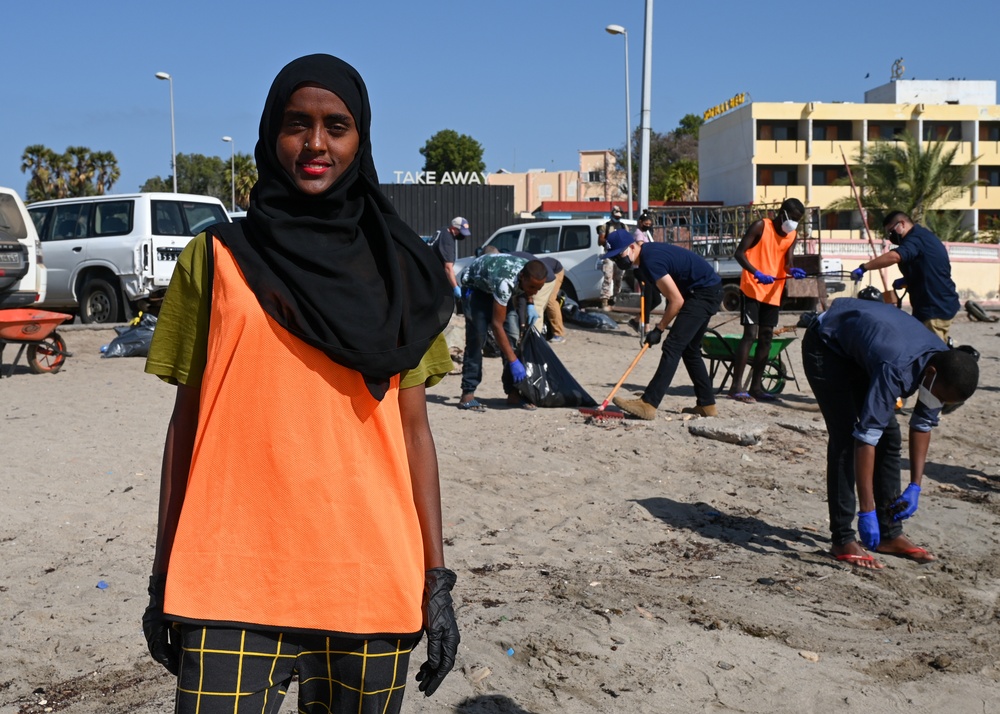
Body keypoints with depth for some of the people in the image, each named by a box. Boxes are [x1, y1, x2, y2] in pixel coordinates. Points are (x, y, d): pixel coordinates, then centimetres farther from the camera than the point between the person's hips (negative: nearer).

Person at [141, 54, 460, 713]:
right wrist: (162, 581, 6)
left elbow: (413, 428, 6)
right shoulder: (217, 260, 5)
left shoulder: (396, 273, 7)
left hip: (371, 582, 1)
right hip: (234, 583, -1)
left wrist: (438, 579, 1)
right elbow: (187, 423, 6)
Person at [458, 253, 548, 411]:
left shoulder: (531, 275, -23)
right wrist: (513, 361, -39)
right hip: (476, 285, -6)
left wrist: (530, 304, -11)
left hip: (495, 287, 6)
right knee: (477, 337, -20)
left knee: (513, 334, -7)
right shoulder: (506, 282, -43)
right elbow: (496, 324, -39)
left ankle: (512, 393, -4)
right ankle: (467, 394, -17)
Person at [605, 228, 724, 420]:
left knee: (673, 346, -17)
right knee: (689, 349, 16)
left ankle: (648, 404, -23)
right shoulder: (644, 256, 6)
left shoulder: (651, 260, -24)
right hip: (706, 292, 11)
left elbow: (677, 300, -22)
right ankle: (706, 404, 22)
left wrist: (659, 329, -12)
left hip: (705, 292, -11)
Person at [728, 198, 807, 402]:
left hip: (773, 292, 7)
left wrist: (792, 271, -22)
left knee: (766, 337, 7)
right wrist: (757, 273, -26)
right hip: (752, 289, -7)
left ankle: (756, 386, 14)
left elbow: (787, 261, 2)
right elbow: (739, 253, -12)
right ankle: (736, 387, -11)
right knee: (750, 334, -13)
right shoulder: (760, 226, -9)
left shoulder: (793, 235, 9)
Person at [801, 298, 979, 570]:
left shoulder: (943, 367, -19)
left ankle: (890, 534, 9)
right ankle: (843, 540, -12)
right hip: (826, 345, -7)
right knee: (845, 437, -18)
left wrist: (915, 487, -8)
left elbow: (923, 424, -4)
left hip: (860, 350, 8)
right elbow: (866, 437, -41)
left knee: (890, 436, 1)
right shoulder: (896, 369, -41)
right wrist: (867, 511, -39)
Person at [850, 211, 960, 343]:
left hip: (935, 309, -11)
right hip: (942, 305, 11)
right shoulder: (924, 236, 17)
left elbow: (894, 257, -37)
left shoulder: (916, 238, -16)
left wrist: (863, 267, -34)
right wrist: (905, 281, 12)